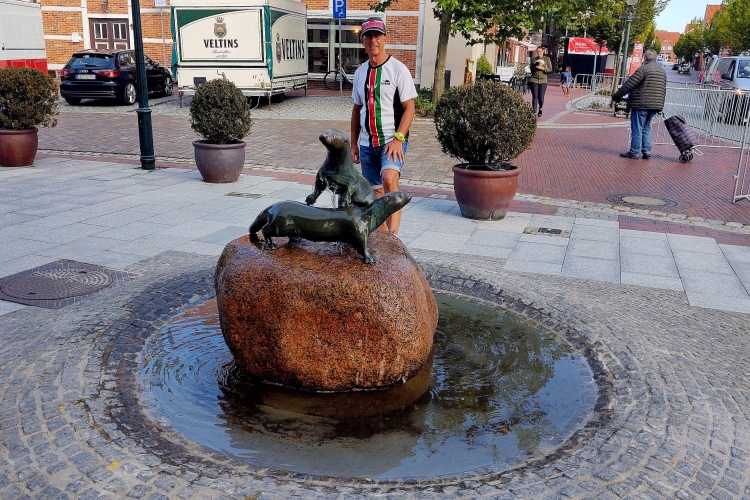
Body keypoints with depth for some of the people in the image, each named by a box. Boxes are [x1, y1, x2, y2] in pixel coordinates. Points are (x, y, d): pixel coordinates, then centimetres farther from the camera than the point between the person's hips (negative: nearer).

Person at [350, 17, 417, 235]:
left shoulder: (398, 69, -5)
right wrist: (353, 143, 13)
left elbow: (409, 108, -8)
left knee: (389, 178, -30)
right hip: (367, 143, 6)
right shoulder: (360, 72, 10)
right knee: (376, 192, 9)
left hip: (392, 140, -5)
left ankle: (393, 234, -28)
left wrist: (398, 139, -19)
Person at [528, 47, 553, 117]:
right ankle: (534, 113, -3)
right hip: (534, 80, 1)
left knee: (541, 98, -2)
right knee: (535, 97, -6)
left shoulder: (547, 59, 5)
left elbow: (550, 70, -1)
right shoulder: (533, 60, 9)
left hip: (543, 80, -1)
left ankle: (540, 109, 29)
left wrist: (543, 68, -14)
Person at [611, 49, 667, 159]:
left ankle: (634, 152, 2)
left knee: (637, 129, -2)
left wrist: (616, 96, -2)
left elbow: (629, 84, -10)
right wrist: (660, 105, 25)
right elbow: (663, 90, 19)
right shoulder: (662, 71, 16)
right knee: (646, 128, 16)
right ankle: (647, 152, 14)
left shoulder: (643, 69, -10)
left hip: (641, 104, -8)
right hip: (655, 106, 8)